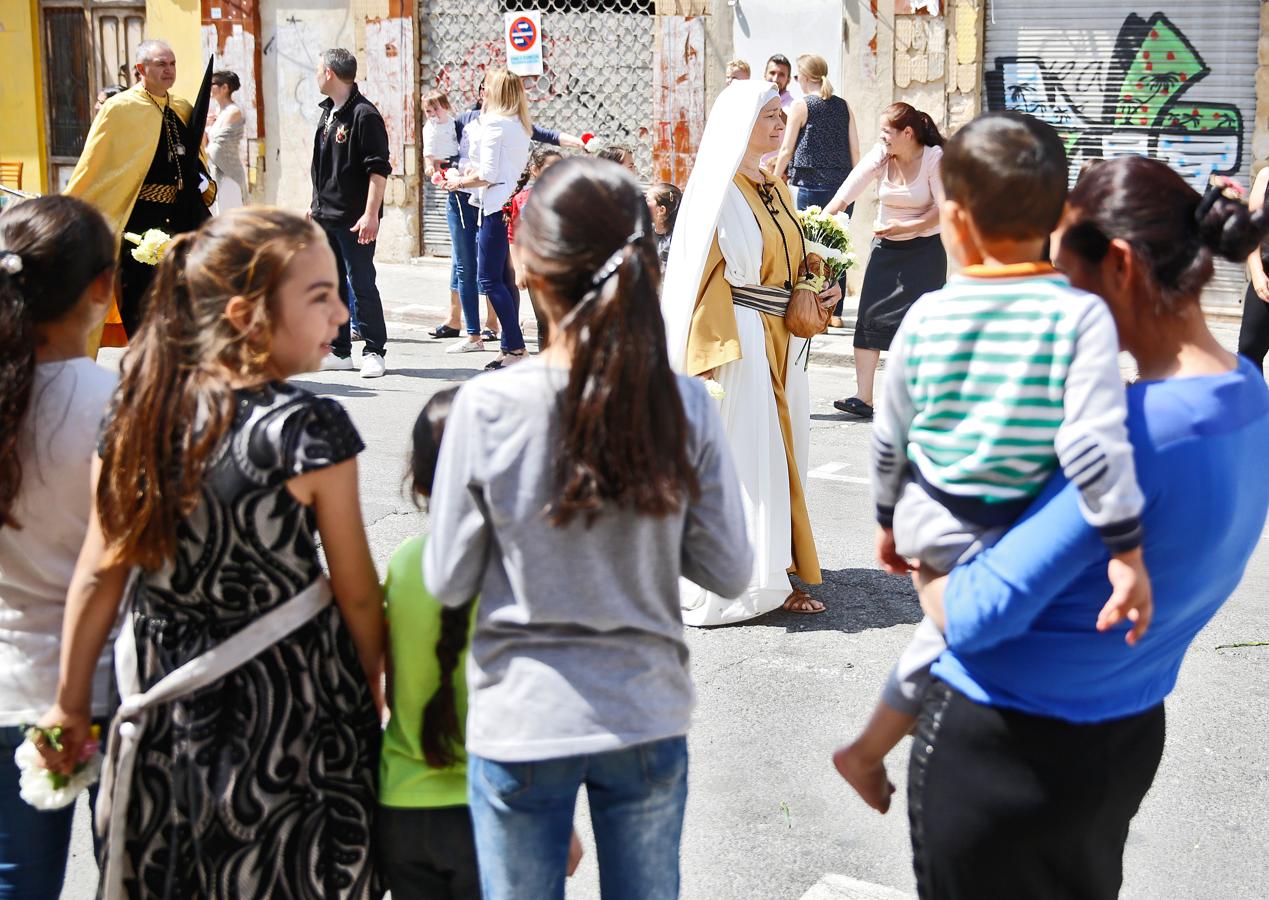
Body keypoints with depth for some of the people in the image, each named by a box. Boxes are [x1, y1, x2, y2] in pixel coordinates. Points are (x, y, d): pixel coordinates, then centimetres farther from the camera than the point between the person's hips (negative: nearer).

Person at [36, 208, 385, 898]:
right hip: (291, 707, -5)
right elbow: (357, 597, -12)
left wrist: (70, 701, 11)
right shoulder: (310, 431, -21)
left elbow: (98, 573, 0)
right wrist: (378, 700, 4)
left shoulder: (138, 409, -6)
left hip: (165, 709, 5)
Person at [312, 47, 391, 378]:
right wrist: (316, 205, 22)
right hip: (325, 217, 9)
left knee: (362, 284, -4)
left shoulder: (364, 114, -13)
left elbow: (379, 169, -17)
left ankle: (374, 351, 5)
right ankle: (340, 351, 19)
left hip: (354, 220, -9)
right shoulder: (328, 112, 14)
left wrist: (371, 214, -22)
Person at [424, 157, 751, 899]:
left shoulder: (488, 407, -17)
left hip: (520, 723, -1)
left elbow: (448, 581, -8)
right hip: (647, 719, 2)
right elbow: (730, 571, -5)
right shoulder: (687, 406, -12)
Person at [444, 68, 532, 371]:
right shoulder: (519, 126, 16)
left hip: (496, 208, -9)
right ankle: (510, 347, 11)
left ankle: (515, 347, -11)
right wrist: (466, 176, 20)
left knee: (489, 279, -7)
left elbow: (487, 175, -15)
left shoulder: (493, 122, -11)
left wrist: (459, 182, 0)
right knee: (506, 279, 10)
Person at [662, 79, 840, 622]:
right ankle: (736, 583, 1)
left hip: (781, 336, 9)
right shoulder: (718, 189, -9)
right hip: (739, 336, -9)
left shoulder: (775, 189, 15)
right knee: (741, 452, -6)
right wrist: (711, 353, -21)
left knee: (779, 451, 11)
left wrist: (813, 296, 5)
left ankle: (774, 576, 19)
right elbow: (703, 275, -15)